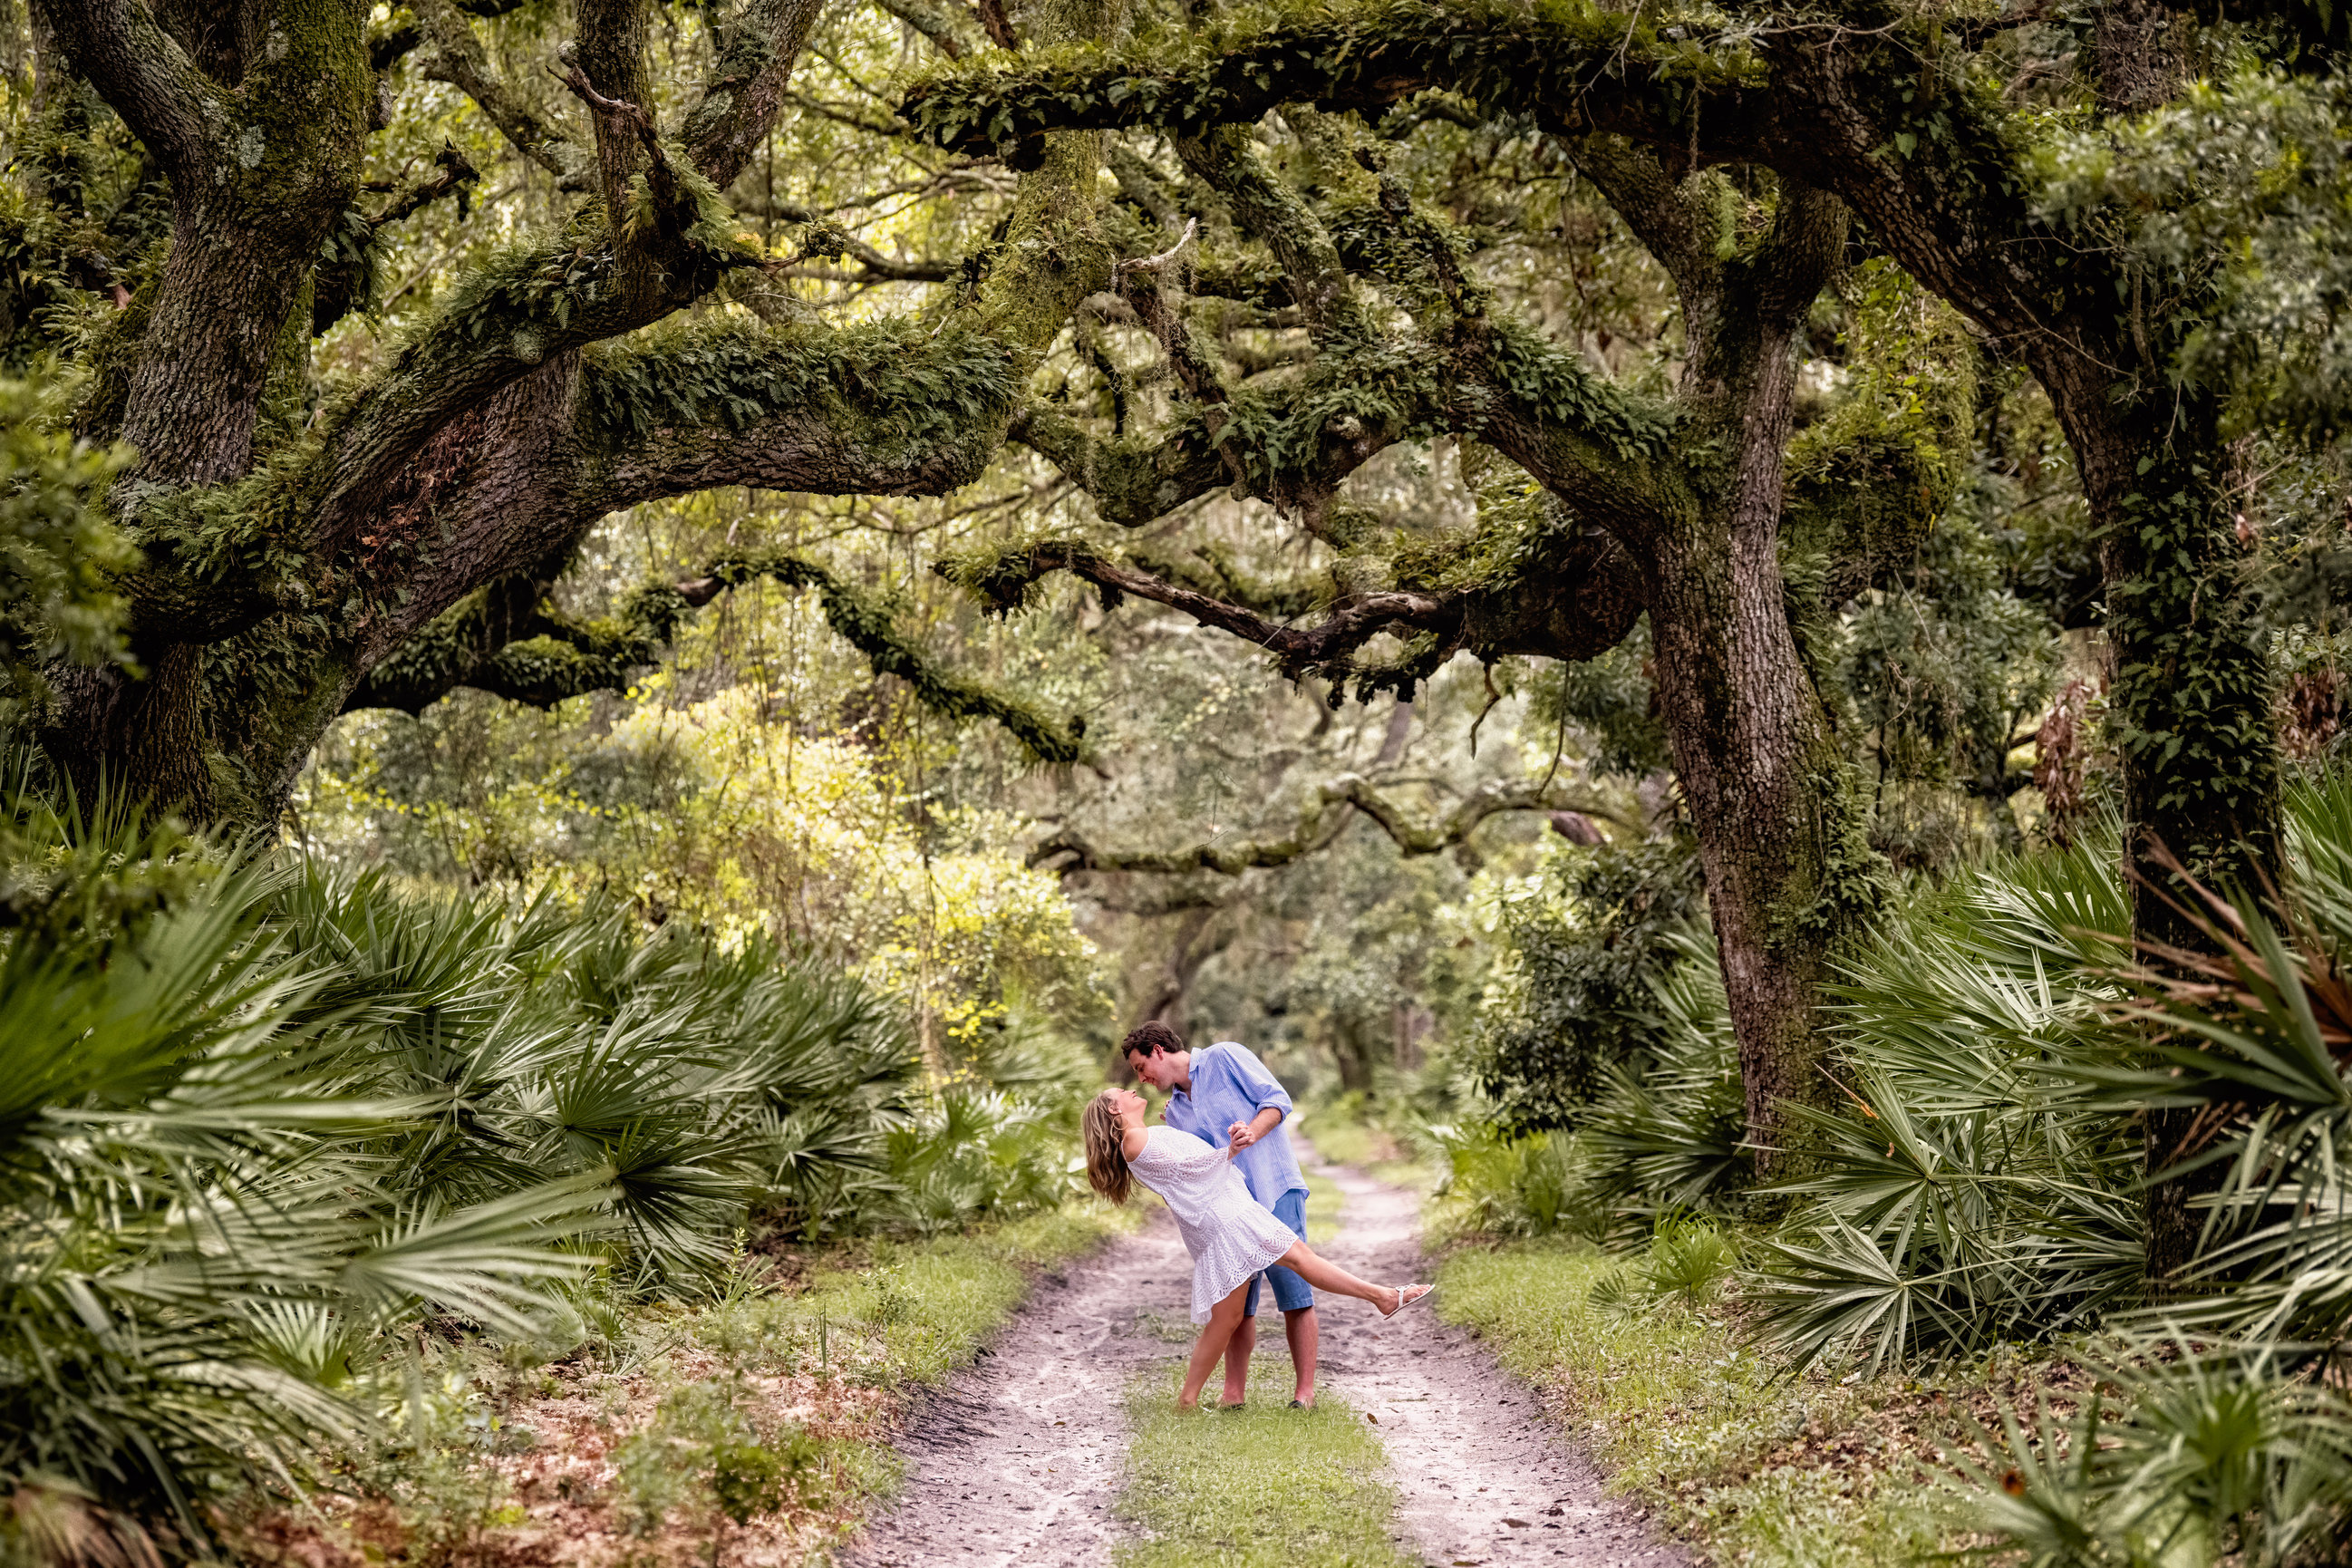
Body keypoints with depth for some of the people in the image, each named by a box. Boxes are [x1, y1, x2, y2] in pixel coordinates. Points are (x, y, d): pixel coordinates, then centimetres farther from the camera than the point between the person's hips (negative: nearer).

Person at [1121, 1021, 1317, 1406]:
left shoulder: (1224, 1058, 0)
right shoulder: (1176, 1111, 19)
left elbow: (1277, 1099, -6)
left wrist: (1252, 1132, -22)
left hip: (1276, 1190, -7)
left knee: (1295, 1297, -7)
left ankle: (1304, 1393, -4)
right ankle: (1234, 1393, 10)